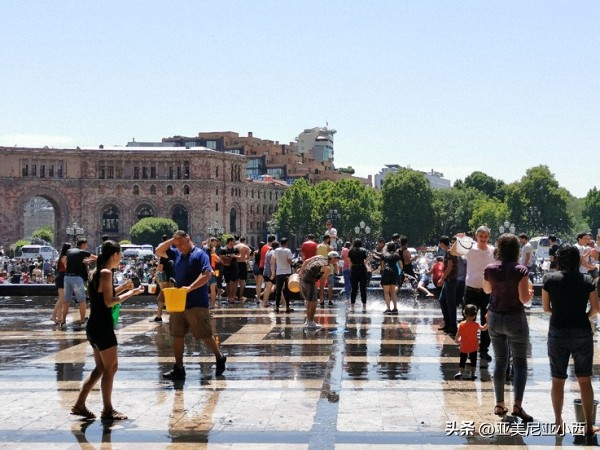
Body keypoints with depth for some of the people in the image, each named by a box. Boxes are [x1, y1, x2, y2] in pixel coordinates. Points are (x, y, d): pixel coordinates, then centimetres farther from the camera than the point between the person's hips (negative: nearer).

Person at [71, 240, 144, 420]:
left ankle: (79, 404, 16)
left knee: (101, 368, 16)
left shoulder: (97, 272, 13)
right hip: (102, 326, -10)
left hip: (94, 325, 10)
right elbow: (109, 302, -19)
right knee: (111, 367, -1)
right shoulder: (106, 273, -15)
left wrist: (122, 288, 15)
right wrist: (130, 293, -12)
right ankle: (107, 410, 5)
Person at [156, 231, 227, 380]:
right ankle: (178, 369, 13)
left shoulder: (200, 254, -9)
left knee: (205, 335, -1)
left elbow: (207, 274, -20)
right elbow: (158, 252, 17)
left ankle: (219, 358, 20)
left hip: (197, 304, -7)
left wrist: (190, 287, -29)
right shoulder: (177, 254, 12)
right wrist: (171, 240, 3)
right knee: (177, 335, 7)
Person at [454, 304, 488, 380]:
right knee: (473, 360, 12)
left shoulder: (461, 324, -8)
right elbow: (483, 328, -3)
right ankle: (472, 373, 10)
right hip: (473, 347, -1)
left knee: (462, 360, 12)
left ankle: (460, 372, -2)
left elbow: (458, 334, 0)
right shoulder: (475, 325, -13)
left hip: (463, 347, 1)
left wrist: (456, 340, 18)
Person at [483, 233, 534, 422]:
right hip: (515, 320, -4)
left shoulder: (490, 269, -3)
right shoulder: (520, 270, -16)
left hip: (495, 319, 4)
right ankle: (517, 404, -10)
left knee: (500, 362, 15)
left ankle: (499, 404, 17)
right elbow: (524, 298, -17)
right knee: (520, 363, 4)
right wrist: (530, 293, 3)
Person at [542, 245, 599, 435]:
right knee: (585, 380, 8)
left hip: (557, 332, 0)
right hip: (582, 332, 0)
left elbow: (546, 308, 3)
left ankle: (558, 422, 17)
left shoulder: (550, 279, -3)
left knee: (558, 380, 11)